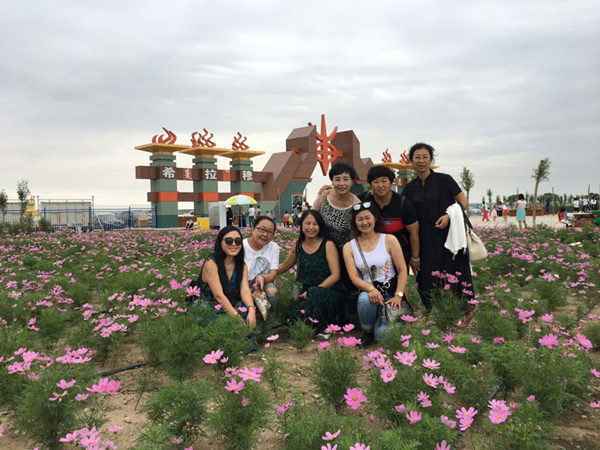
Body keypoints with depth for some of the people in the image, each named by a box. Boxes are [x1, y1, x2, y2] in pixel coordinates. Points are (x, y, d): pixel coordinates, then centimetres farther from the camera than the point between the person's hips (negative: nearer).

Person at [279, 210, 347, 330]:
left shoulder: (328, 245, -3)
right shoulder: (297, 247, 9)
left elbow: (335, 275, -9)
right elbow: (282, 268, 24)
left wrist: (312, 292, -14)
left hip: (332, 293, -2)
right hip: (308, 295, 3)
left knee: (314, 293, -36)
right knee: (295, 316, -28)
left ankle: (325, 330, -13)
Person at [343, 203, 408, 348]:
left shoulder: (389, 240, 0)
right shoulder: (349, 247, 4)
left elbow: (402, 270, -2)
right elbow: (354, 278, -4)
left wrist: (398, 296, -14)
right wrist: (371, 289, -24)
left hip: (391, 292, -1)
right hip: (367, 291, 1)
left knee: (383, 334, -22)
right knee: (365, 298, -38)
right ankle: (367, 331, -6)